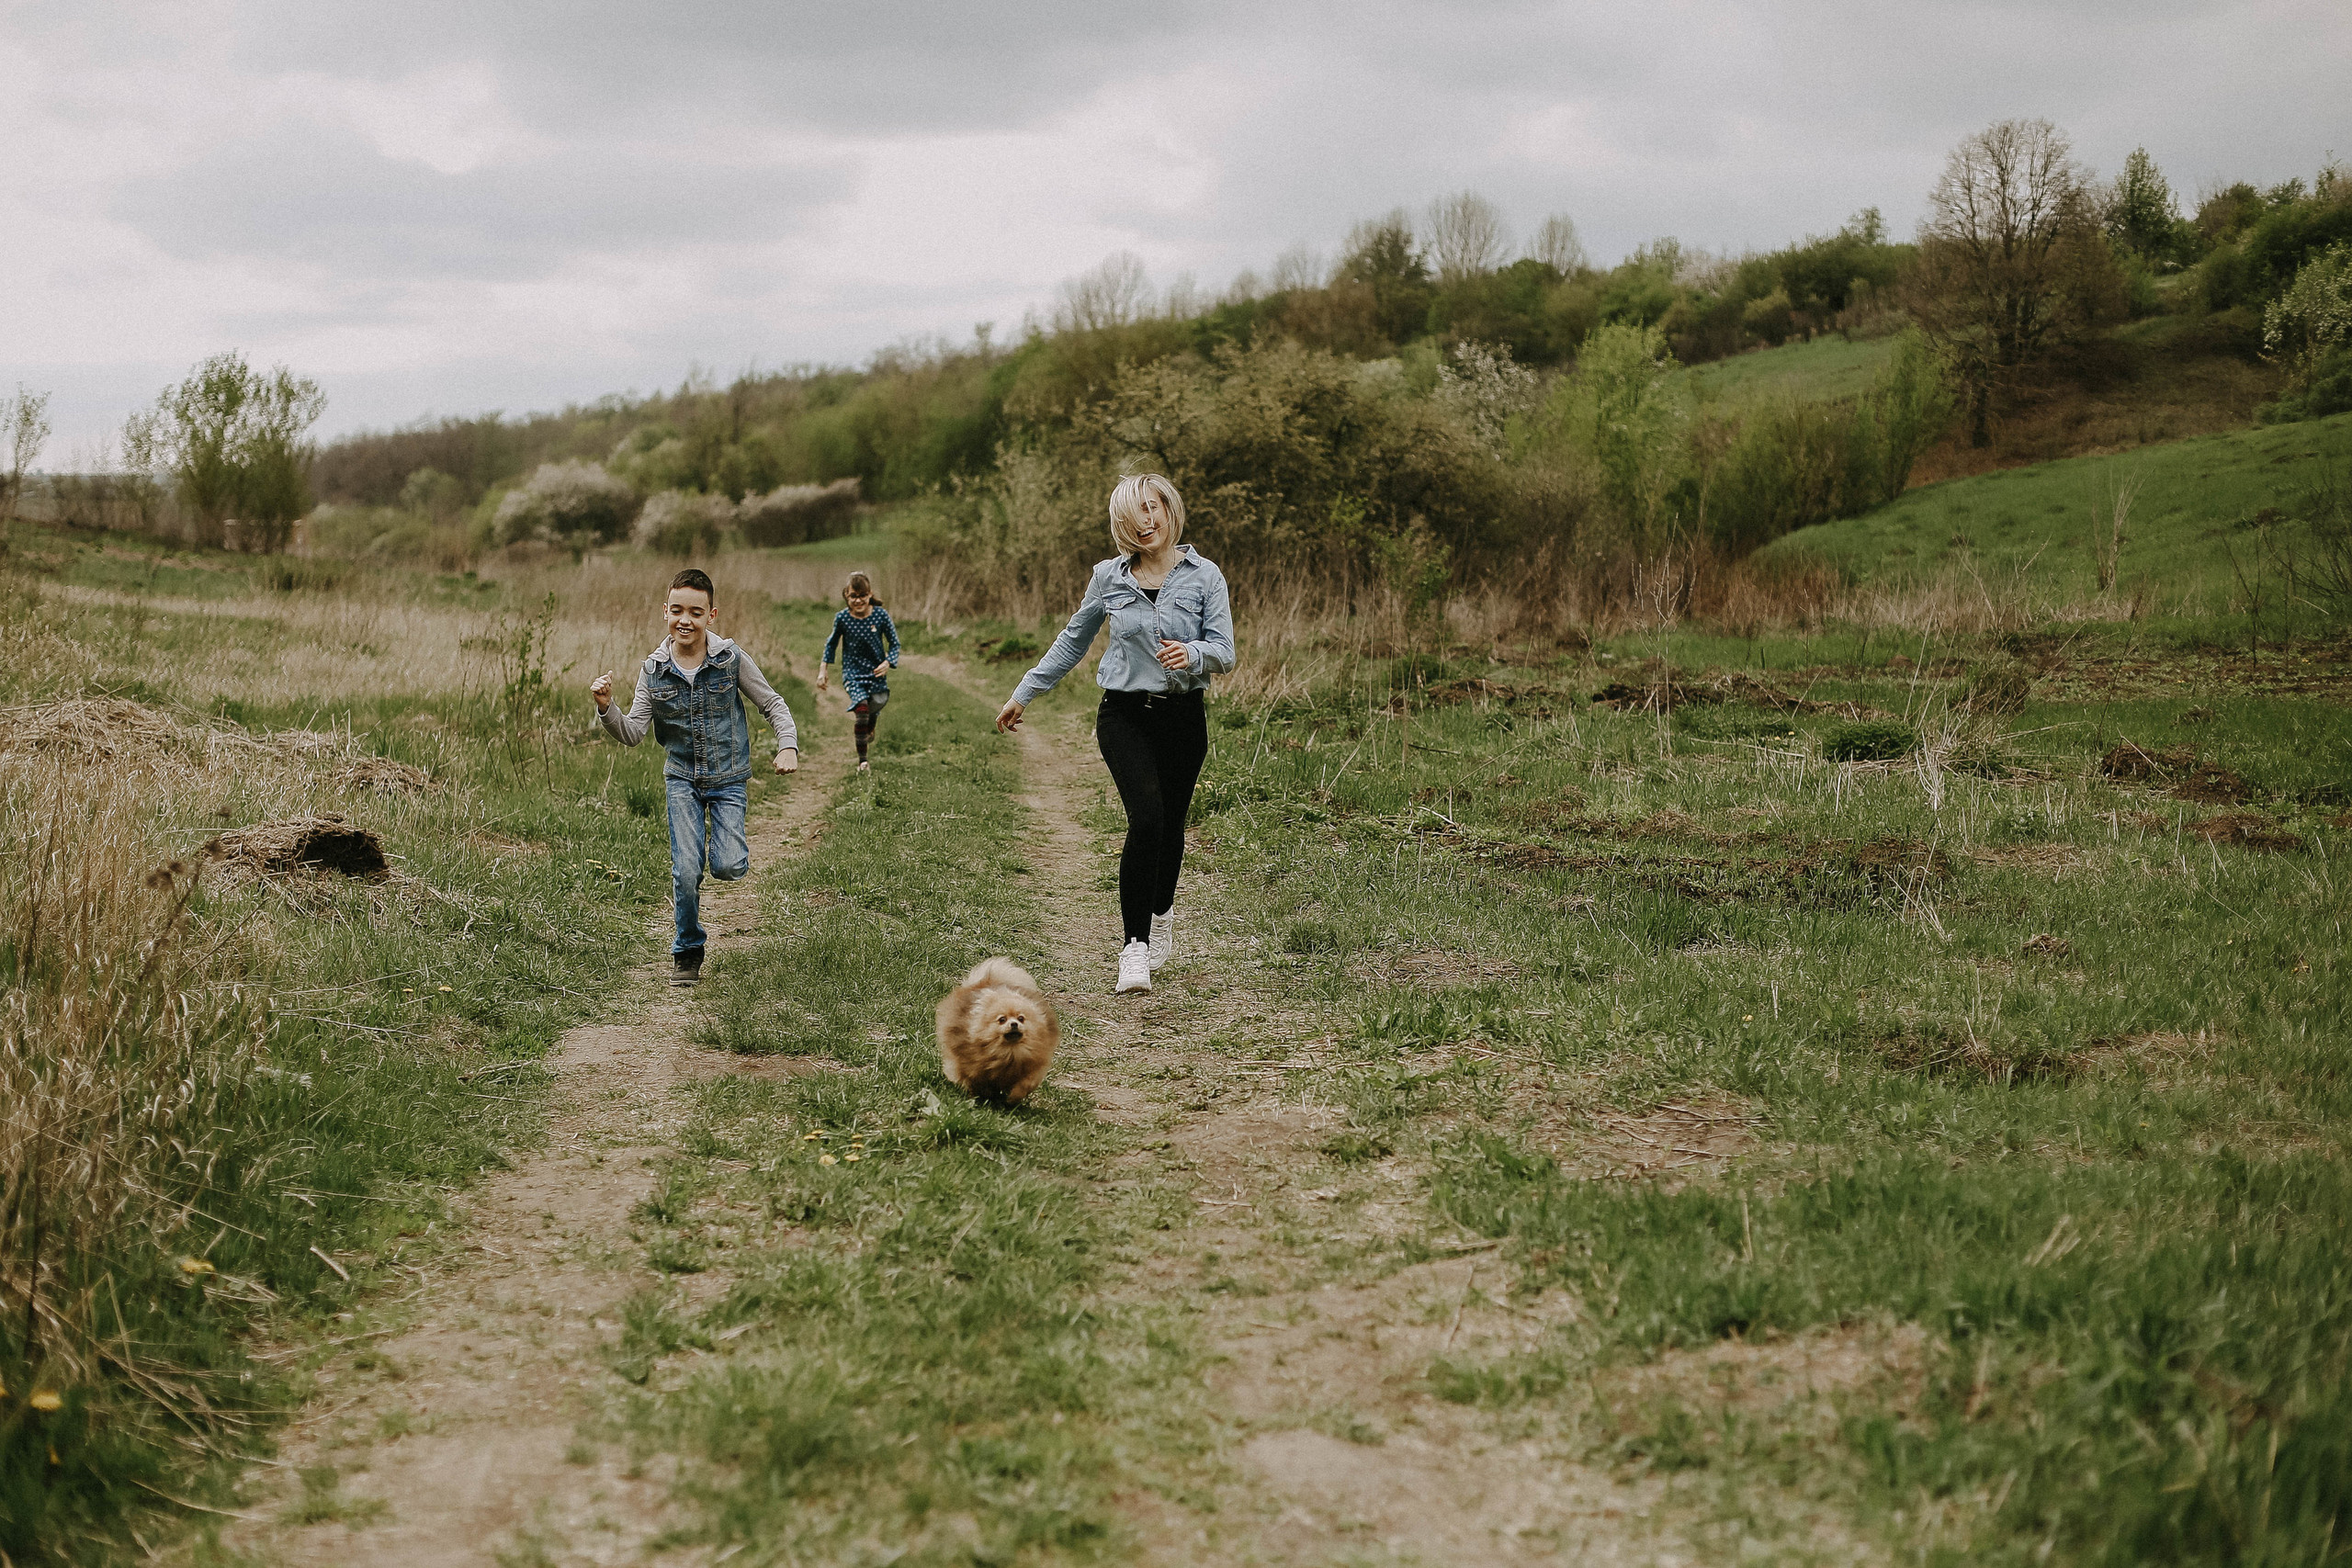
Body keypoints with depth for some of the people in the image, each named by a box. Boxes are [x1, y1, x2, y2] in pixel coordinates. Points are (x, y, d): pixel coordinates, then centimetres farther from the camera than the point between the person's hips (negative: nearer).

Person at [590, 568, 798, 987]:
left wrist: (788, 746, -18)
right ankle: (687, 952, 12)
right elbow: (632, 733, -8)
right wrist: (606, 707, -27)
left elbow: (772, 705, -2)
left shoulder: (731, 659, -11)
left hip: (729, 778, -1)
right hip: (682, 779, 1)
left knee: (728, 867, -14)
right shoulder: (654, 669, -6)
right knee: (686, 871, -10)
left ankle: (726, 847, 25)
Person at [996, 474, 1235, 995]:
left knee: (1170, 824, 10)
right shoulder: (1109, 577, 4)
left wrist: (1192, 653, -27)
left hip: (1183, 715, 1)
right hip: (1125, 714, -1)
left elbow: (1224, 653, -5)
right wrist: (1024, 693, 19)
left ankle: (1162, 917, 39)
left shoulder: (1204, 576, 0)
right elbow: (1073, 641, 16)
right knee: (1146, 820, -19)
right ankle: (1135, 946, -16)